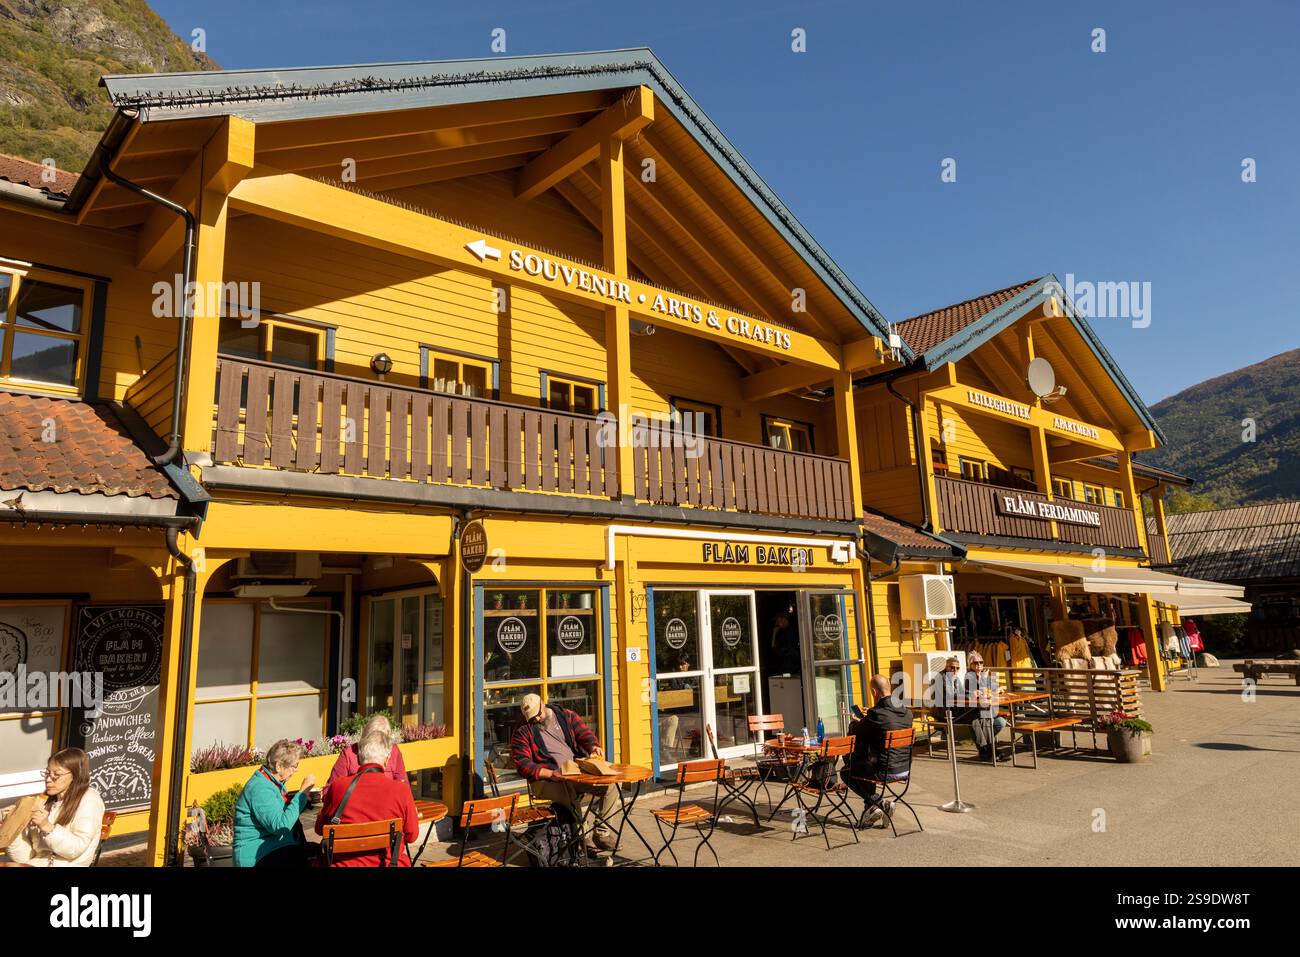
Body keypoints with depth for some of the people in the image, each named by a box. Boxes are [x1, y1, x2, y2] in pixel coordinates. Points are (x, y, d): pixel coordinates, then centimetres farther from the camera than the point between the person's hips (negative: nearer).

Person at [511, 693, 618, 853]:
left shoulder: (567, 716, 12)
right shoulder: (522, 732, 2)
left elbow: (585, 733, 1)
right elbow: (523, 764, -7)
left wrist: (593, 746, -24)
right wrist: (550, 774, -21)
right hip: (545, 780, -4)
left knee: (611, 784, -16)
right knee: (570, 792, -37)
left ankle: (602, 833, -5)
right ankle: (584, 838, -21)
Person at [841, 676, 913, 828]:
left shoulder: (876, 713, -21)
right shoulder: (907, 712, 2)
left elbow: (854, 732, -7)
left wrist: (855, 723, 17)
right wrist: (866, 720, 28)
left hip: (885, 772, -8)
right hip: (905, 770, 8)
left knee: (846, 773, 13)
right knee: (864, 765, 31)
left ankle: (879, 803, 7)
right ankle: (872, 808, 28)